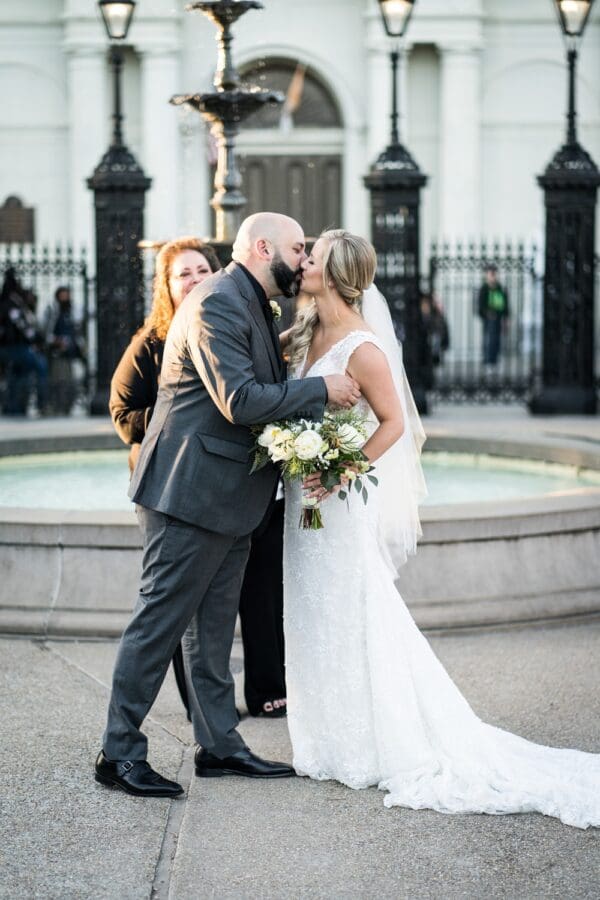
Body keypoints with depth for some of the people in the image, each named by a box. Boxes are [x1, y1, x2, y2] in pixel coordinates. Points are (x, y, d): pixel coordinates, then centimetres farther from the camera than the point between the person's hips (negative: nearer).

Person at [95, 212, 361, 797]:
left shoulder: (252, 306, 17)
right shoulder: (217, 302, -16)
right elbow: (240, 402, -25)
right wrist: (322, 391, -15)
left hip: (228, 497, 10)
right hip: (190, 493, -10)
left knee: (213, 627, 14)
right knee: (160, 622, -5)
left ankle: (219, 744, 21)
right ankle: (119, 753, 1)